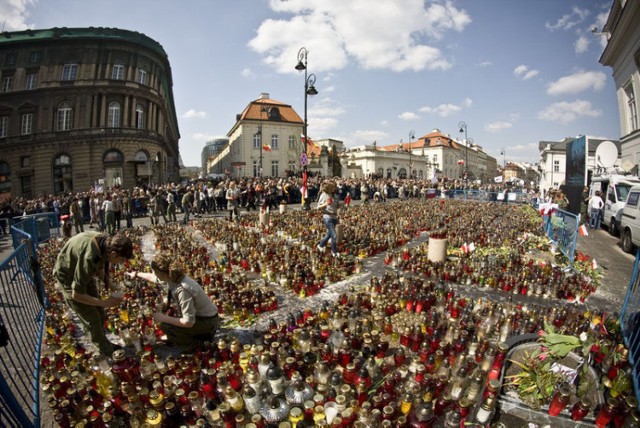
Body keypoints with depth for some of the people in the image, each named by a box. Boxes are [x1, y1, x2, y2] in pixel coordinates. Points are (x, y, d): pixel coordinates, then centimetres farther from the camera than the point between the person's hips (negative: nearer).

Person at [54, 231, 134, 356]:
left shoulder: (106, 242, -20)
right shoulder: (89, 258, -41)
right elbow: (76, 295, -30)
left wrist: (106, 281, -12)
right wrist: (105, 302, -26)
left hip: (83, 273, 7)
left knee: (99, 313, 15)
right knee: (92, 319, -1)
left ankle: (104, 344, 34)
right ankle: (108, 353, 16)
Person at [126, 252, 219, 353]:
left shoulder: (182, 290, -33)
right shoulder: (173, 277, -7)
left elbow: (188, 322, -31)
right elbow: (152, 277, 17)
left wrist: (164, 318, -21)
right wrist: (136, 274, 29)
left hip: (208, 322, -9)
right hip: (198, 314, 9)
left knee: (165, 325, -17)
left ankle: (192, 344, 6)